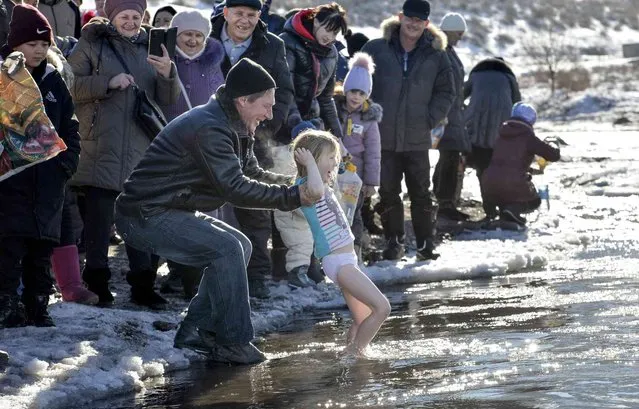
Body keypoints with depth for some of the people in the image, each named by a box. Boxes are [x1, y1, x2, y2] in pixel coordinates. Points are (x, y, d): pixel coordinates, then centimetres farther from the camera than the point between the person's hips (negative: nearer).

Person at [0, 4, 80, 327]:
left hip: (48, 184, 5)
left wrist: (66, 164, 5)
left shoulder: (52, 80, 10)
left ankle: (38, 308, 15)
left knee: (42, 248, 8)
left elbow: (69, 127, 16)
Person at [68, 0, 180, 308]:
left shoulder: (149, 48, 14)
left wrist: (168, 73, -10)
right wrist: (108, 83, -17)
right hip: (101, 151, -4)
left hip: (142, 151, 4)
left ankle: (143, 284, 13)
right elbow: (71, 85, -7)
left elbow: (168, 99, 10)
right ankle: (97, 283, 5)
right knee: (99, 217, -2)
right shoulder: (92, 44, 3)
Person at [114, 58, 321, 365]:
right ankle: (232, 342, -13)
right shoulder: (208, 129, -24)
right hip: (145, 216, -11)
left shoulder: (230, 128, 11)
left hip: (166, 212, 11)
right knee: (227, 248, -21)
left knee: (239, 247, 12)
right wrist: (292, 197, -26)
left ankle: (197, 330, 12)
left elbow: (252, 173, 13)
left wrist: (294, 183, -4)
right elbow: (234, 188, -27)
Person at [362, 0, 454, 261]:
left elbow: (446, 92, 10)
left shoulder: (436, 55, 1)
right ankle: (394, 242, 15)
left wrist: (430, 119, -2)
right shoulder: (376, 49, -2)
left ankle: (426, 244, 10)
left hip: (417, 139, 0)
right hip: (383, 138, 0)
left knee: (421, 193, 4)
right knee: (388, 193, 6)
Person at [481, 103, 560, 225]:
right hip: (513, 185, -5)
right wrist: (555, 149, 25)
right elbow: (554, 155, 0)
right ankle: (513, 209, -8)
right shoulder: (528, 137, -2)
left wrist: (530, 169, 39)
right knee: (534, 201, 23)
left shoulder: (502, 135, 16)